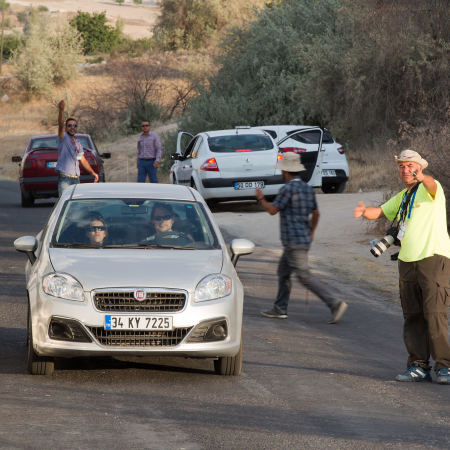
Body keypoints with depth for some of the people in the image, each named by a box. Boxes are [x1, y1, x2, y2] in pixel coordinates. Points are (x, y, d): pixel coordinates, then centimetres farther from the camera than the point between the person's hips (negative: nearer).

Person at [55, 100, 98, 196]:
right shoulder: (63, 137, 1)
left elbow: (83, 160, 26)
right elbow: (60, 124, -17)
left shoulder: (78, 143, 20)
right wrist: (61, 110, -34)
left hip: (76, 179, 6)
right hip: (64, 178, -6)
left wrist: (92, 172, 15)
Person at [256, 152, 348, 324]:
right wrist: (311, 232, 29)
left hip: (294, 241, -9)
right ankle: (280, 309, 23)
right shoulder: (308, 189, 11)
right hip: (304, 238, 9)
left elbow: (272, 210, -11)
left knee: (304, 275, -9)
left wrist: (261, 198, 6)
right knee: (283, 271, 18)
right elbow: (315, 213, 19)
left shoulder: (288, 189, -16)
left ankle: (335, 303, -17)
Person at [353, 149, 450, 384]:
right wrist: (364, 211, -3)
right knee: (412, 316, 3)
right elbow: (380, 212, 23)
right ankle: (418, 366, 8)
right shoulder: (402, 197, 21)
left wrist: (422, 177, -52)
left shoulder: (430, 189, -2)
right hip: (407, 261, 7)